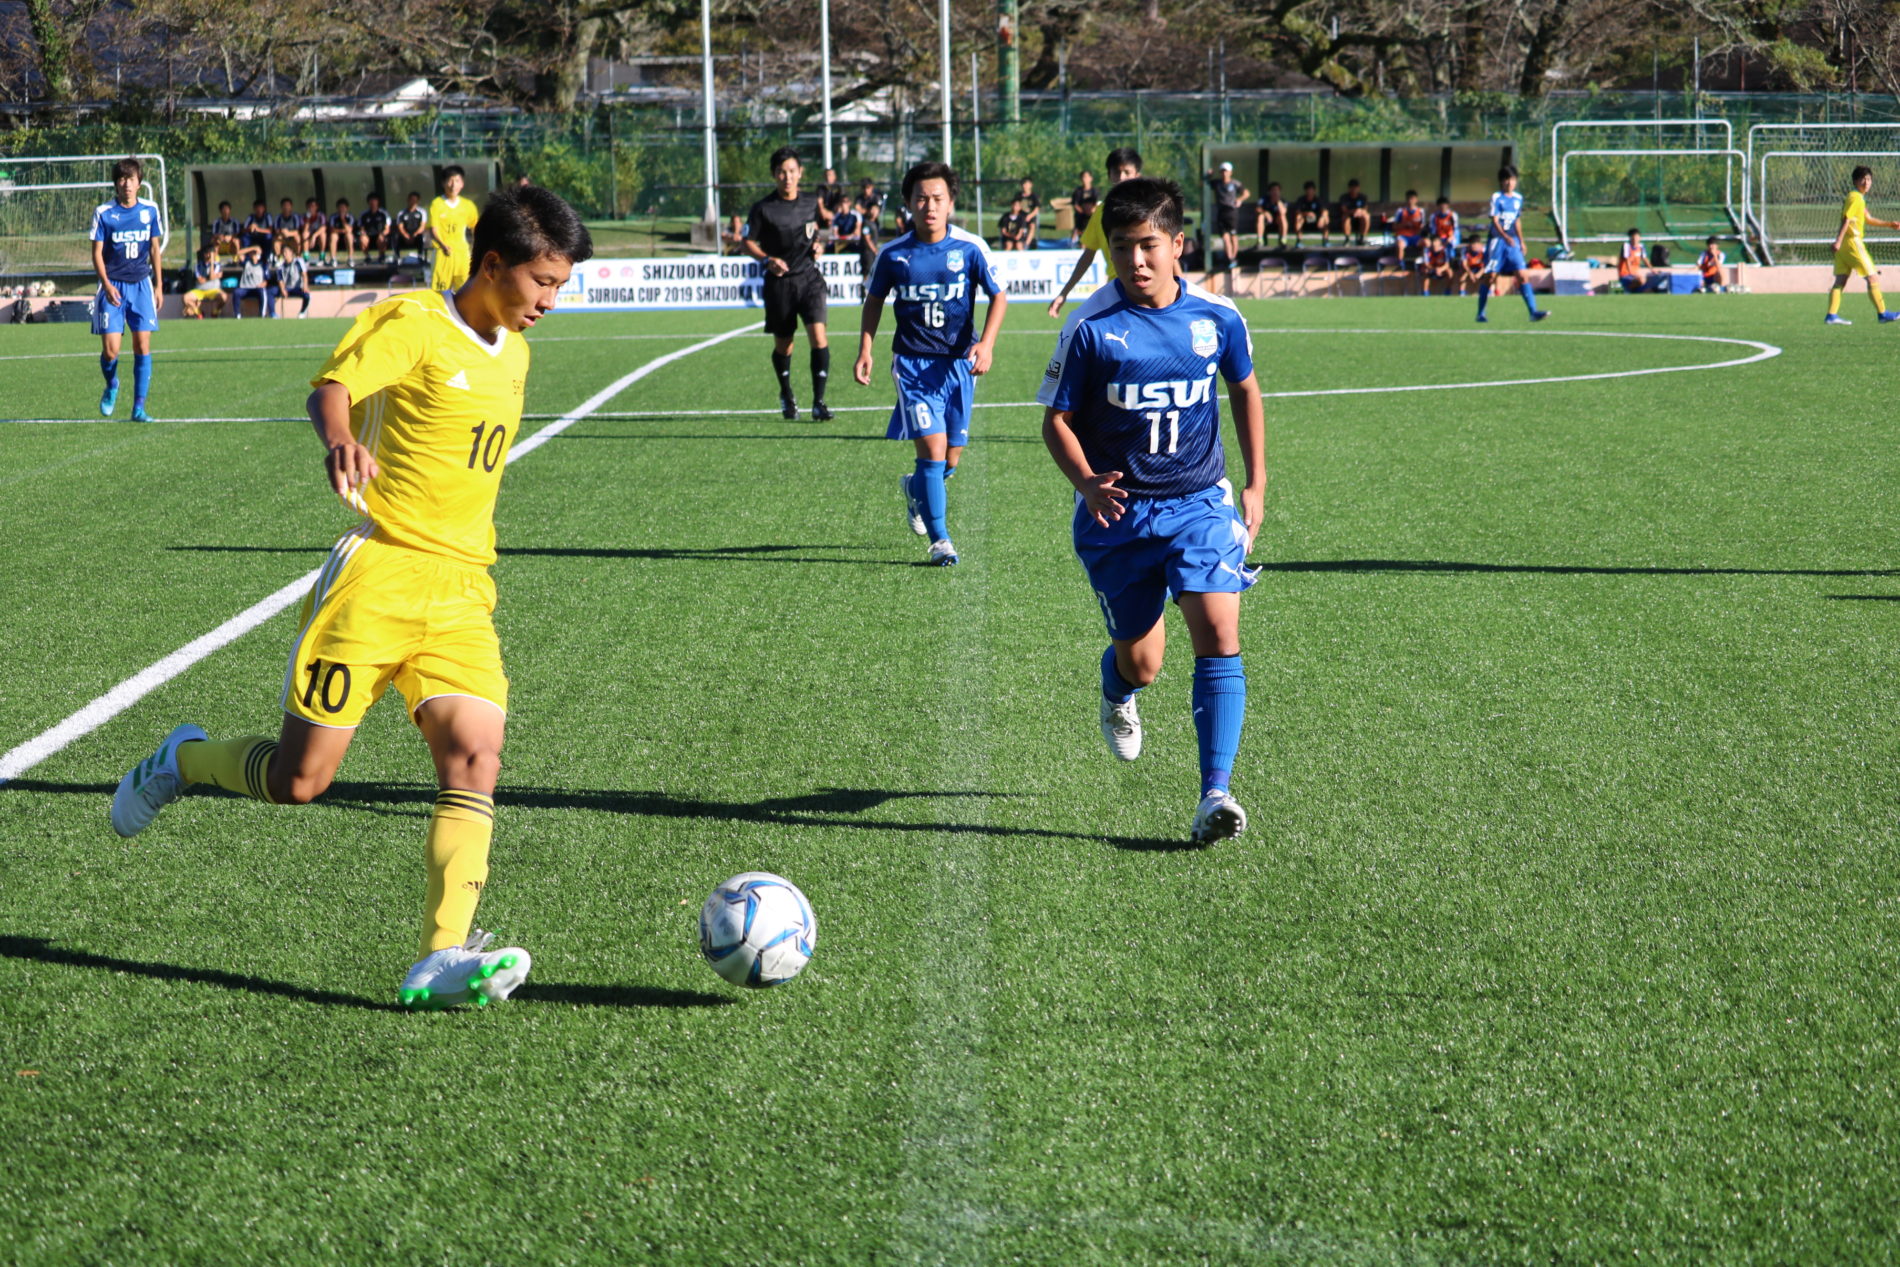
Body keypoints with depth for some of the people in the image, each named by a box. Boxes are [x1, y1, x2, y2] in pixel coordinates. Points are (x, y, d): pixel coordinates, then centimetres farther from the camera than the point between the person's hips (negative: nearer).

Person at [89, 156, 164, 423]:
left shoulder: (150, 210, 4)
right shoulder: (103, 213, -3)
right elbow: (97, 253, -3)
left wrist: (158, 286, 9)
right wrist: (107, 285, -16)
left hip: (141, 285, 2)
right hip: (113, 287, -2)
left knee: (142, 345, -6)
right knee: (110, 350, -7)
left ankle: (139, 408, 1)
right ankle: (111, 386, 26)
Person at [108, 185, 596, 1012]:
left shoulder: (513, 354, 16)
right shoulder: (413, 324, -8)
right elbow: (333, 385, -25)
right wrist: (339, 440, -46)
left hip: (460, 596, 6)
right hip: (377, 577, -6)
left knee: (474, 755, -15)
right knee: (299, 779, -3)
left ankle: (441, 959, -19)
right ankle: (182, 762, 28)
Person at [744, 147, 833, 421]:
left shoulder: (811, 202, 5)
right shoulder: (763, 208, -6)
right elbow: (747, 242, -1)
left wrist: (817, 244, 3)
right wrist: (767, 260, -18)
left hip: (809, 277, 1)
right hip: (779, 282, -1)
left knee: (818, 335, -16)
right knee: (783, 345, 9)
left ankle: (818, 401, -10)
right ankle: (786, 397, 34)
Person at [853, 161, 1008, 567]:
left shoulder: (971, 248, -6)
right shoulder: (893, 253, -4)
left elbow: (998, 296, 1)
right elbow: (874, 300, 11)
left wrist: (986, 343, -13)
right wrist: (865, 351, 3)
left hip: (958, 362, 1)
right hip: (913, 363, -1)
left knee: (951, 459, 9)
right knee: (932, 448, -15)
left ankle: (915, 488, 44)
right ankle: (940, 540, -4)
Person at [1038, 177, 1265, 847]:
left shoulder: (1217, 317, -3)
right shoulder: (1092, 327, -10)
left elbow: (1244, 391, 15)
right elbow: (1057, 420, -4)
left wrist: (1256, 484, 11)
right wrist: (1086, 481, -23)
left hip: (1199, 502, 1)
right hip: (1118, 513, -1)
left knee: (1218, 632, -19)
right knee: (1141, 662, 9)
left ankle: (1215, 794, -18)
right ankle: (1118, 696, 49)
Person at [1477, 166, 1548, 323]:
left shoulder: (1518, 198, 11)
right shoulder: (1496, 198, -6)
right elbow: (1495, 221, -15)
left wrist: (1521, 241, 18)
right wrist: (1506, 237, -29)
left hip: (1512, 241, 4)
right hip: (1497, 240, -4)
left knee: (1522, 275, -7)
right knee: (1489, 275, -2)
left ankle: (1533, 312, -13)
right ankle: (1480, 313, 10)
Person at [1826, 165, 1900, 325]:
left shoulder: (1859, 198, 20)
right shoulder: (1855, 197, -11)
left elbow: (1868, 220, 27)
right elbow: (1846, 219, -20)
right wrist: (1839, 241, -26)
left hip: (1844, 244, 10)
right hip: (1852, 241, -10)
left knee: (1841, 280, 4)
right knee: (1872, 277, -2)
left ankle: (1832, 315, -1)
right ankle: (1882, 313, 2)